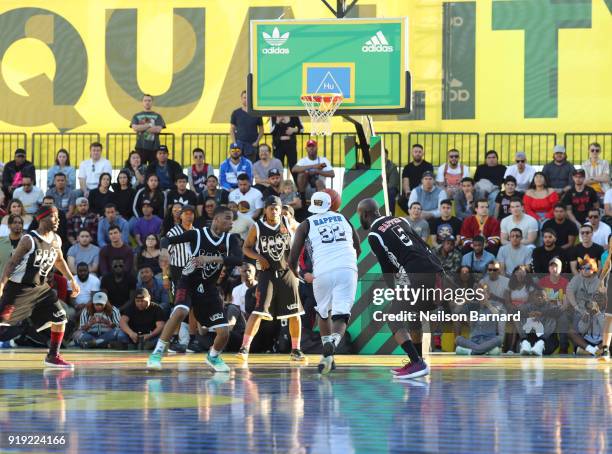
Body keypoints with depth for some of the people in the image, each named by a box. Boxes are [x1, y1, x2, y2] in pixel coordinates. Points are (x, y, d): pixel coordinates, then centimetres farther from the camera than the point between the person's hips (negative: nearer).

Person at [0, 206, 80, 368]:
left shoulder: (56, 240, 4)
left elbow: (59, 261, 23)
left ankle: (53, 356, 12)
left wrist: (72, 280, 20)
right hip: (19, 287, -7)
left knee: (59, 318, 1)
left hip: (40, 287, 7)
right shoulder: (29, 240, -17)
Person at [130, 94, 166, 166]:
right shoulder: (136, 116, 12)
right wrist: (149, 125, -5)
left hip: (154, 147, 0)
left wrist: (142, 128, -4)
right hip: (140, 147, 0)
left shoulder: (157, 116, 10)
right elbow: (135, 128, -5)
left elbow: (158, 129, -6)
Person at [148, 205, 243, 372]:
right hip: (189, 282, -3)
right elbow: (168, 240, -10)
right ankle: (157, 353, -26)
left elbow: (238, 260, -24)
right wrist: (164, 250, -33)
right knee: (180, 312, -34)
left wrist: (212, 258, -36)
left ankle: (213, 356, 30)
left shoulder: (230, 239, -6)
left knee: (224, 333, -4)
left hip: (209, 289, 3)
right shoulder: (197, 234, -14)